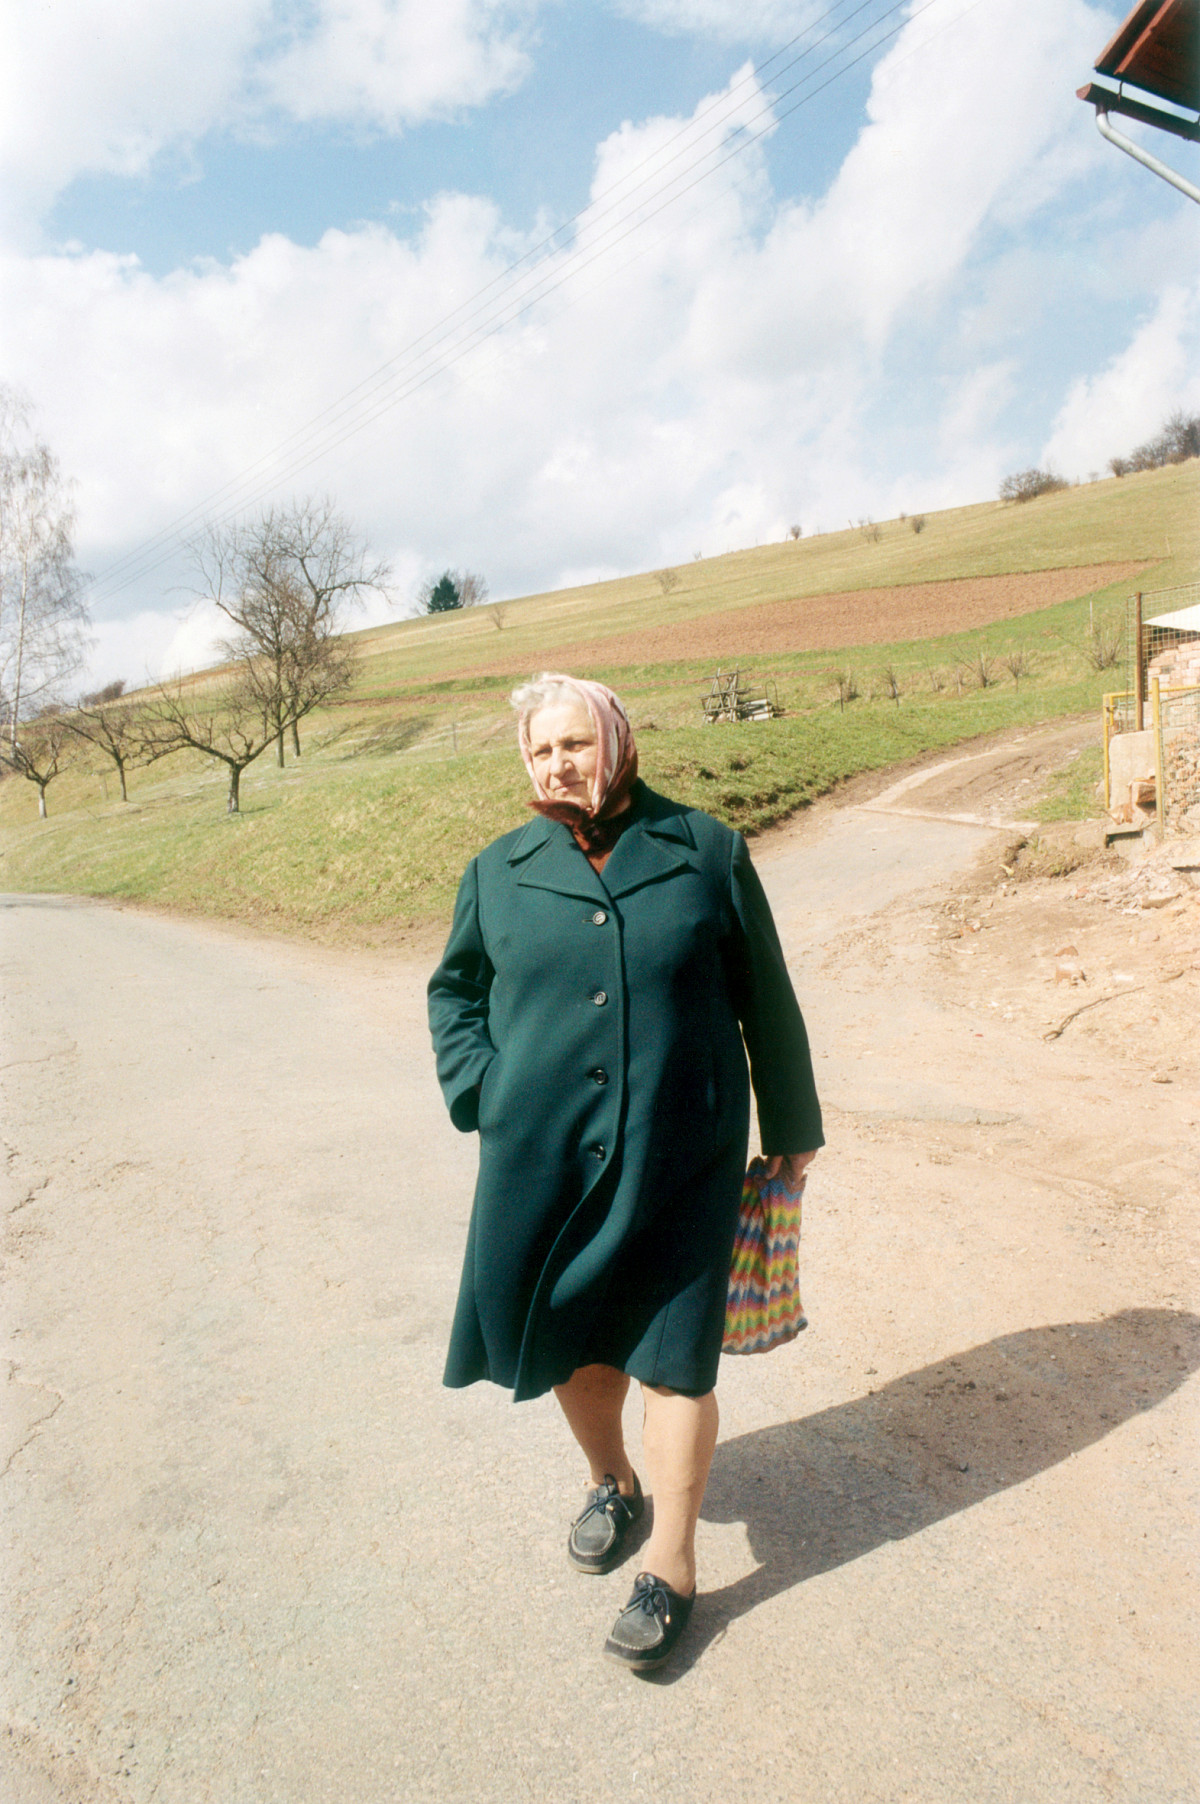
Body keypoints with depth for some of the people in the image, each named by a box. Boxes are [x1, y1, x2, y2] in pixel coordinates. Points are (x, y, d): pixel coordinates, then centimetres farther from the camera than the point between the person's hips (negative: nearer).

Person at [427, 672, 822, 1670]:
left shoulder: (706, 851, -2)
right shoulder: (499, 872, 4)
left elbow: (766, 998, 4)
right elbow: (454, 989, 17)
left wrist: (792, 1127, 8)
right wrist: (480, 1090, 2)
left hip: (681, 1158, -2)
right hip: (543, 1158, 3)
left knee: (671, 1354, 3)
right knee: (572, 1337, 16)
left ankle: (672, 1569, 23)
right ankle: (612, 1482, 46)